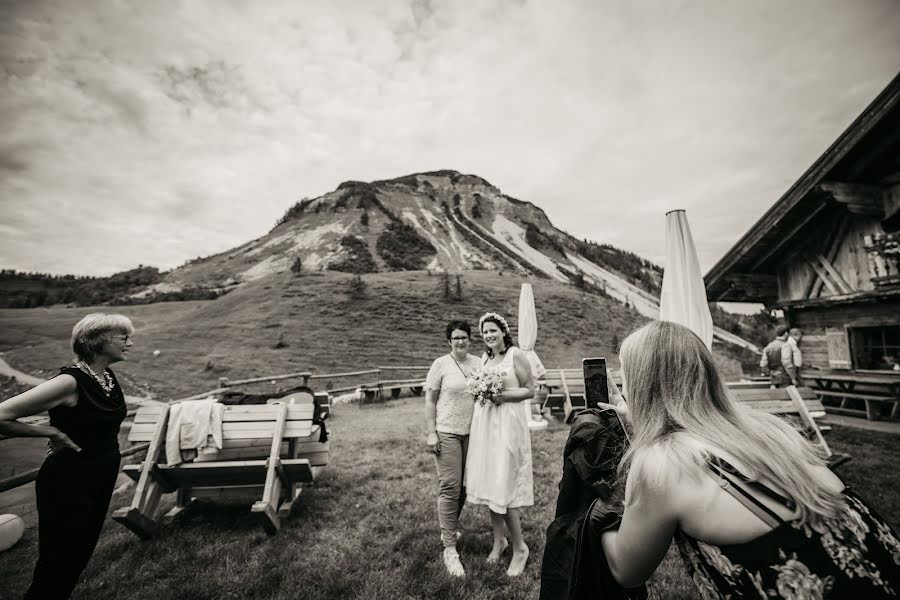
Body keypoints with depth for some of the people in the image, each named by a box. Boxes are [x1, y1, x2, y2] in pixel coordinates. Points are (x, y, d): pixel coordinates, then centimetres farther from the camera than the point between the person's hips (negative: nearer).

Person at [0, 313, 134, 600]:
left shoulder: (109, 377, 0)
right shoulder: (70, 382, -25)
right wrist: (52, 432, -17)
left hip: (102, 480, 8)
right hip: (68, 484, -7)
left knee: (80, 556, 23)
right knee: (57, 565, 11)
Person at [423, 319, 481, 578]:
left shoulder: (478, 363, 4)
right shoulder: (440, 364, -7)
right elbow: (429, 401, -5)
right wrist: (431, 433, -10)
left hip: (472, 432, 5)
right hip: (447, 432, -4)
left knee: (464, 486, 15)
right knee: (450, 488, -4)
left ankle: (449, 529, 39)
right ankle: (450, 550, 9)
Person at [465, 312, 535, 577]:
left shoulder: (516, 355, -7)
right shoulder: (484, 358, 12)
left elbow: (530, 390, -7)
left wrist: (503, 395, -18)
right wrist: (481, 392, 3)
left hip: (507, 423, -6)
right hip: (483, 423, 6)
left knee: (504, 486, -3)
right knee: (489, 483, 12)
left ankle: (520, 548, 18)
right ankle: (499, 540, 31)